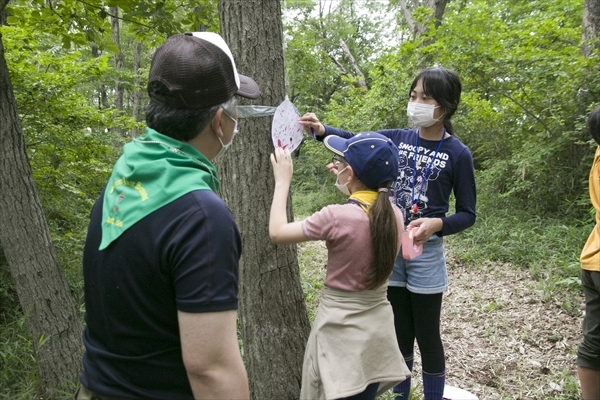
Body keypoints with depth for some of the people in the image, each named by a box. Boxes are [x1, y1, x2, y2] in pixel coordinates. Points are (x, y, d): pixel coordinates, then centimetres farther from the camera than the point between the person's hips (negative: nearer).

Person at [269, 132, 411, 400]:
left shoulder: (337, 217, -24)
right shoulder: (394, 215, -5)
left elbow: (277, 232, -12)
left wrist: (282, 180, -2)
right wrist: (345, 179, 11)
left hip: (342, 331, -6)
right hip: (378, 327, 6)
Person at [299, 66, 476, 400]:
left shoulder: (458, 154, -9)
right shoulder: (397, 139, 1)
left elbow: (467, 214, -6)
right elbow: (353, 141, 3)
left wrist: (436, 224, -25)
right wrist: (320, 129, -17)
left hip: (426, 251, -3)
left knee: (427, 335, 10)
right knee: (399, 333, 18)